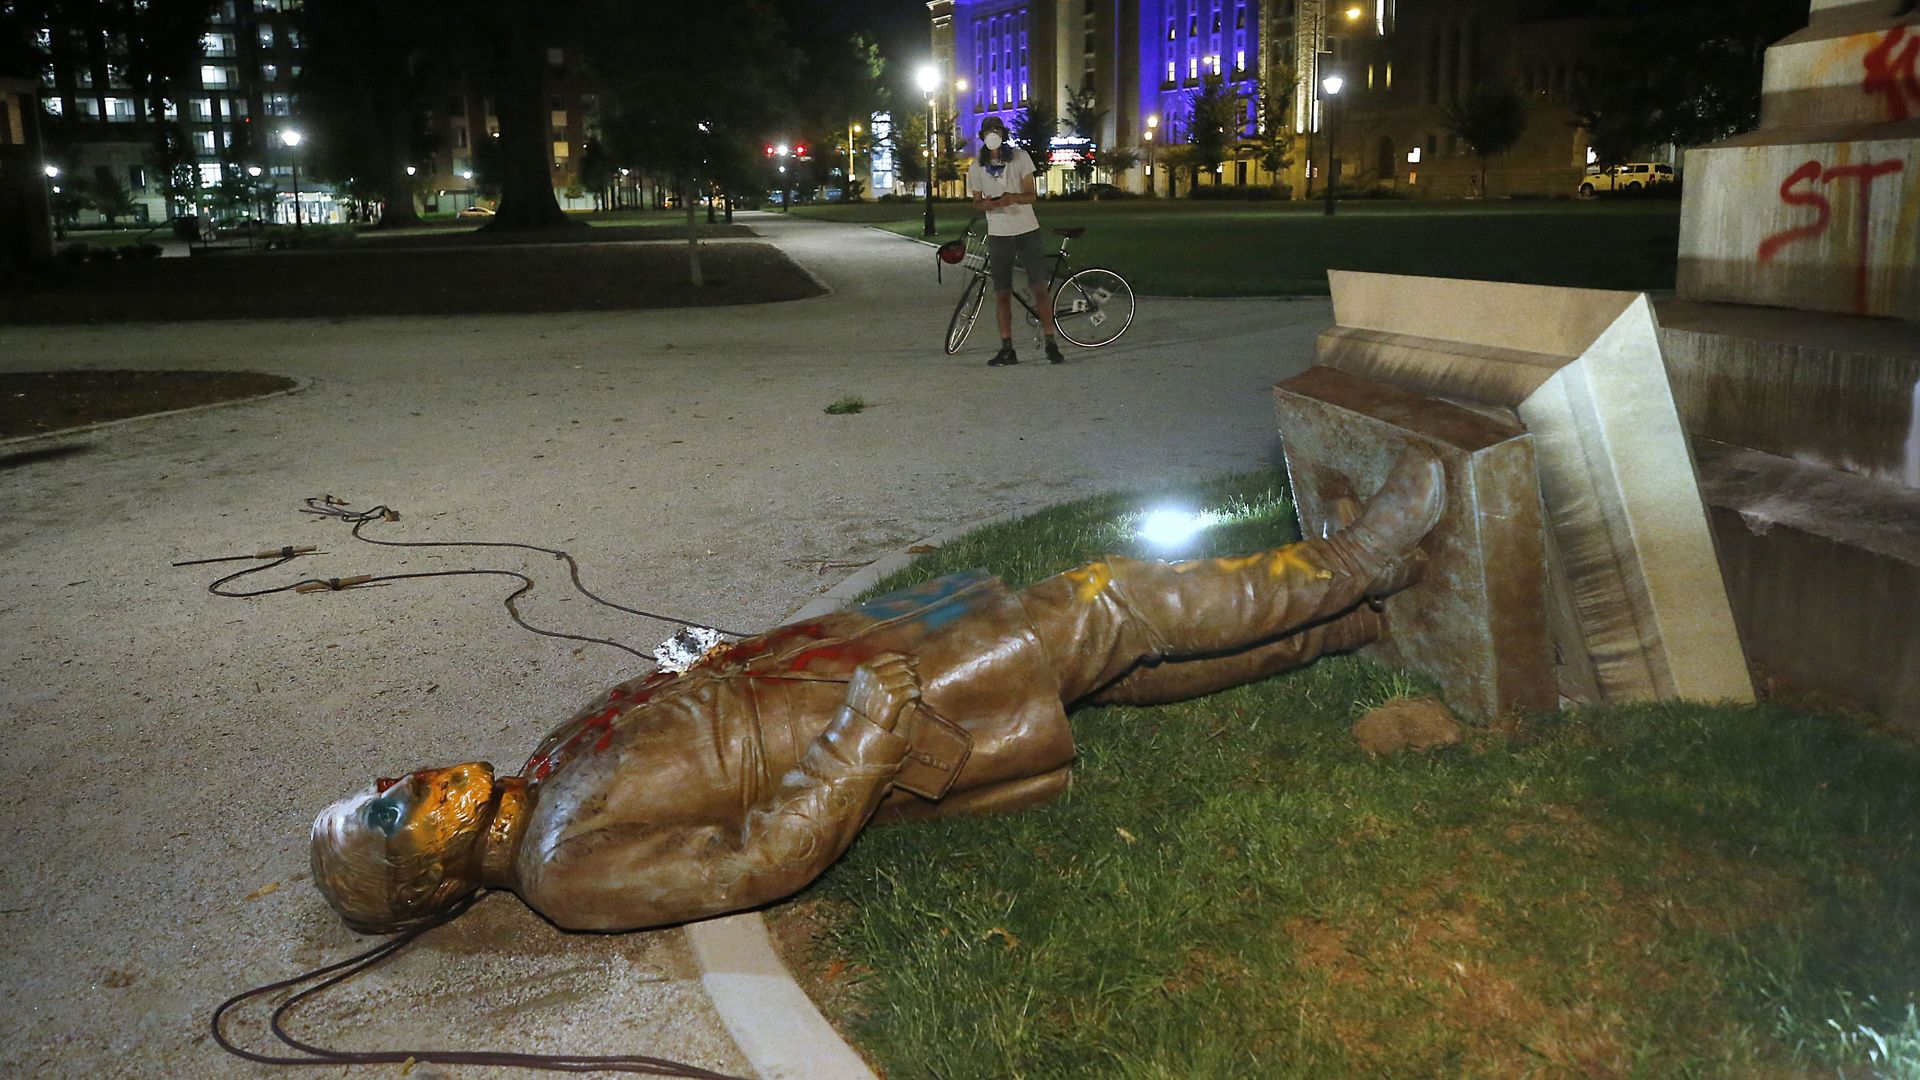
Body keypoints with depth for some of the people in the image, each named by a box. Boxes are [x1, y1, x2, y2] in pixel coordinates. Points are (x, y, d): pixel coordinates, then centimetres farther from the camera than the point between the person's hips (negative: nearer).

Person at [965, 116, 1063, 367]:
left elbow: (1030, 195, -4)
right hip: (998, 234, 1)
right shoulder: (976, 167, 3)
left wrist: (1013, 197, -26)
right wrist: (986, 204, -15)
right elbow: (976, 202, 10)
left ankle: (1051, 344, 2)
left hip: (1027, 230, -1)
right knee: (1002, 293, 2)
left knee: (1039, 287, -5)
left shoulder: (1020, 157, -2)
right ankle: (1007, 349, 8)